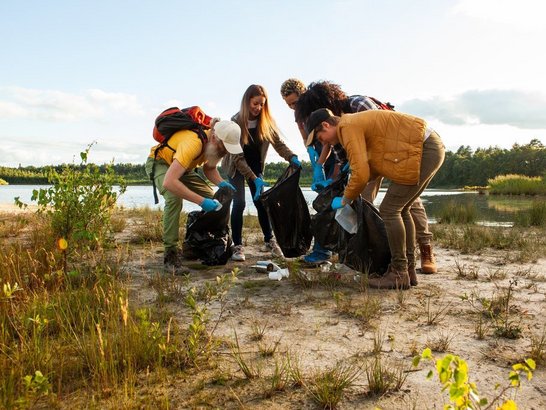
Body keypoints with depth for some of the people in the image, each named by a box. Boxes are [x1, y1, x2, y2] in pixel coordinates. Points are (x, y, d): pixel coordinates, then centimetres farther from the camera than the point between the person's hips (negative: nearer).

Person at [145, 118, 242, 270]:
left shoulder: (216, 143, -17)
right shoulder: (193, 143, -42)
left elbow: (209, 168, 2)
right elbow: (169, 182, -49)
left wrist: (221, 183, -20)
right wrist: (201, 201, -48)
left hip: (184, 167, 8)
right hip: (160, 162, -7)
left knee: (213, 199, -1)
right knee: (174, 198, -34)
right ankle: (170, 252, -24)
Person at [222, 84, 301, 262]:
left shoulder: (266, 121, -13)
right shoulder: (236, 122, -25)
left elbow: (278, 143, -11)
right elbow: (237, 157, -26)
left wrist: (292, 157, -31)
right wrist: (254, 179, -33)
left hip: (255, 165, 4)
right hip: (235, 166, -3)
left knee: (261, 202, 3)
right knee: (239, 203, -13)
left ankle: (269, 241, 17)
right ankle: (237, 246, -7)